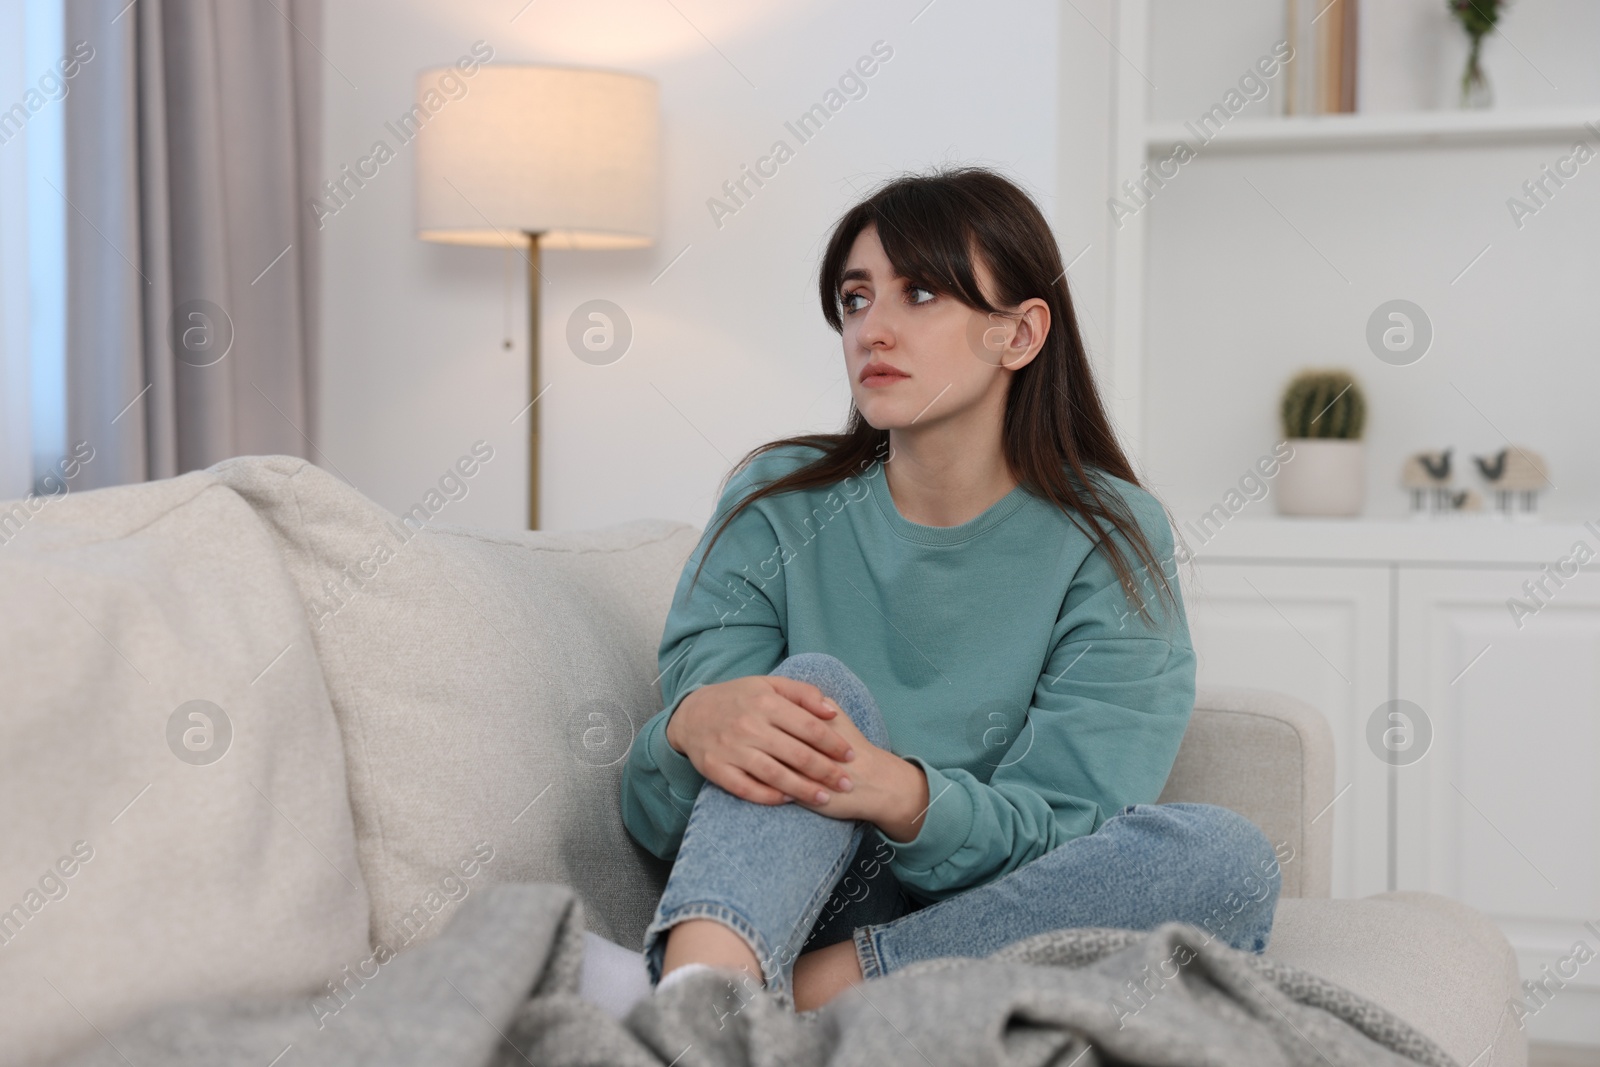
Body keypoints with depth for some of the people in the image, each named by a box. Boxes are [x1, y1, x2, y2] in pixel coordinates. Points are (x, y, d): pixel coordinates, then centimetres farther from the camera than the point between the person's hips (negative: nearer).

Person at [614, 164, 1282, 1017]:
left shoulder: (1111, 541, -2)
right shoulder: (778, 507, 2)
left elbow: (1058, 834, -11)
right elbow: (657, 817, -4)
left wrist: (907, 800, -34)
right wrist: (691, 727, -30)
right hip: (788, 906, 0)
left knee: (1228, 856, -27)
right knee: (819, 686, -24)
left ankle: (807, 989, -30)